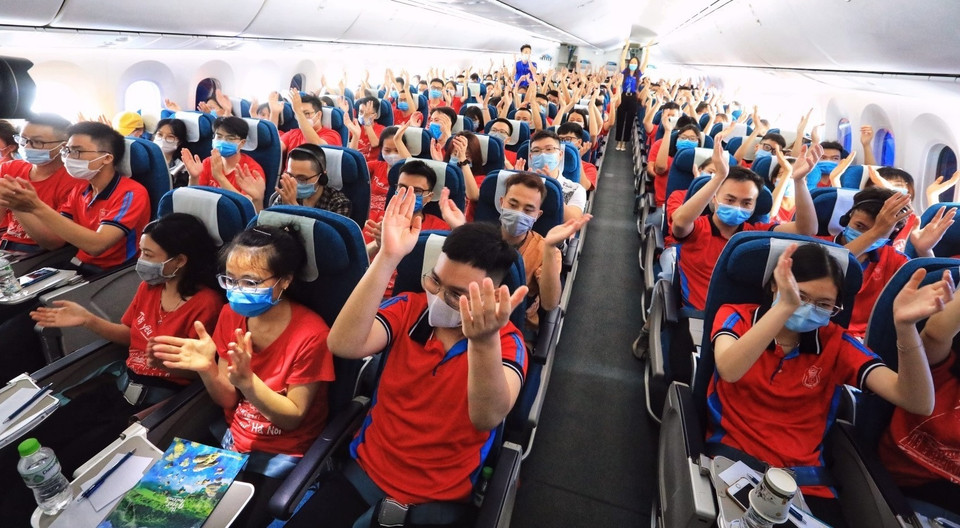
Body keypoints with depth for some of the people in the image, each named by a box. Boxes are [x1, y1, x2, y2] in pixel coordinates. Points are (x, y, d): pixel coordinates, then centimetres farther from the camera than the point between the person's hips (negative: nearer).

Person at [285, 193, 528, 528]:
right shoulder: (408, 308, -6)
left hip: (440, 498, -2)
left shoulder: (506, 343, -14)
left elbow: (488, 417, -33)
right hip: (367, 469, 3)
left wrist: (485, 341, -52)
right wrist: (387, 259, -33)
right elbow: (343, 345, -24)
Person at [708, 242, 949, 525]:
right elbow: (729, 371, -26)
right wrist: (785, 307, -35)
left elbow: (919, 403, -7)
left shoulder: (834, 343, 4)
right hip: (733, 459, -3)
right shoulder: (735, 316, -4)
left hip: (804, 478, 4)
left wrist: (905, 327, -22)